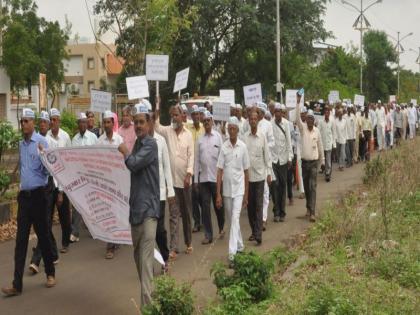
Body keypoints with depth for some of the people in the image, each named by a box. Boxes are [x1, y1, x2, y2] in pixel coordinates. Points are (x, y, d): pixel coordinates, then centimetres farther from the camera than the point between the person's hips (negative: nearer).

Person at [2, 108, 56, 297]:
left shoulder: (42, 142, -10)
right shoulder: (21, 144, 9)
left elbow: (47, 170, -15)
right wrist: (22, 184, 15)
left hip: (38, 194, -5)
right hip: (23, 195, 5)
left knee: (43, 235, 6)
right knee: (21, 240, 2)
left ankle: (50, 274, 25)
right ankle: (17, 284, 3)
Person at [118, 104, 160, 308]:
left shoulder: (151, 144, -10)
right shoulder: (137, 144, 15)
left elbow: (134, 164, -21)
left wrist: (125, 152, -5)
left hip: (148, 206, -9)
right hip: (136, 205, 9)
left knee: (146, 259, -12)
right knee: (138, 254, 18)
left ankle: (147, 303, -11)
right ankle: (146, 294, 32)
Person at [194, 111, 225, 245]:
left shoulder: (218, 136, -3)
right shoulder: (200, 139, 7)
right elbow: (196, 159, 8)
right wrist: (195, 178, 5)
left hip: (216, 176, -3)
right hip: (203, 177, 3)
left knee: (218, 204, 9)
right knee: (205, 206, 4)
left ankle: (221, 227, 33)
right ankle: (208, 235, 10)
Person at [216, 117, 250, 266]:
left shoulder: (243, 147, -3)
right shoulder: (224, 147, -3)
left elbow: (246, 171, 2)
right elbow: (219, 171, -3)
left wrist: (246, 194, 2)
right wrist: (218, 194, -7)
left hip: (239, 189, -2)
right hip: (226, 189, 2)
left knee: (235, 219, -11)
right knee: (232, 219, 14)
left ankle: (232, 253, -14)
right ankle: (240, 246, 32)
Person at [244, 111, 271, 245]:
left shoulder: (262, 137, 0)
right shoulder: (245, 137, 4)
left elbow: (267, 155, 2)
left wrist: (269, 173, -1)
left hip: (259, 175, -2)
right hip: (247, 175, 2)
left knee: (259, 205, -5)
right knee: (250, 205, 8)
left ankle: (258, 234, -8)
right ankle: (253, 231, 20)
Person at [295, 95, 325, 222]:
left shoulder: (317, 131, 0)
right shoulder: (303, 128, -1)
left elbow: (320, 146, 8)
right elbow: (297, 118, -18)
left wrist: (322, 160, 12)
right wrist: (298, 102, -27)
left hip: (314, 161, -1)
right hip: (304, 161, 1)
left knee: (313, 187, -8)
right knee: (306, 187, 12)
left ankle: (312, 212, -12)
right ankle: (308, 207, 30)